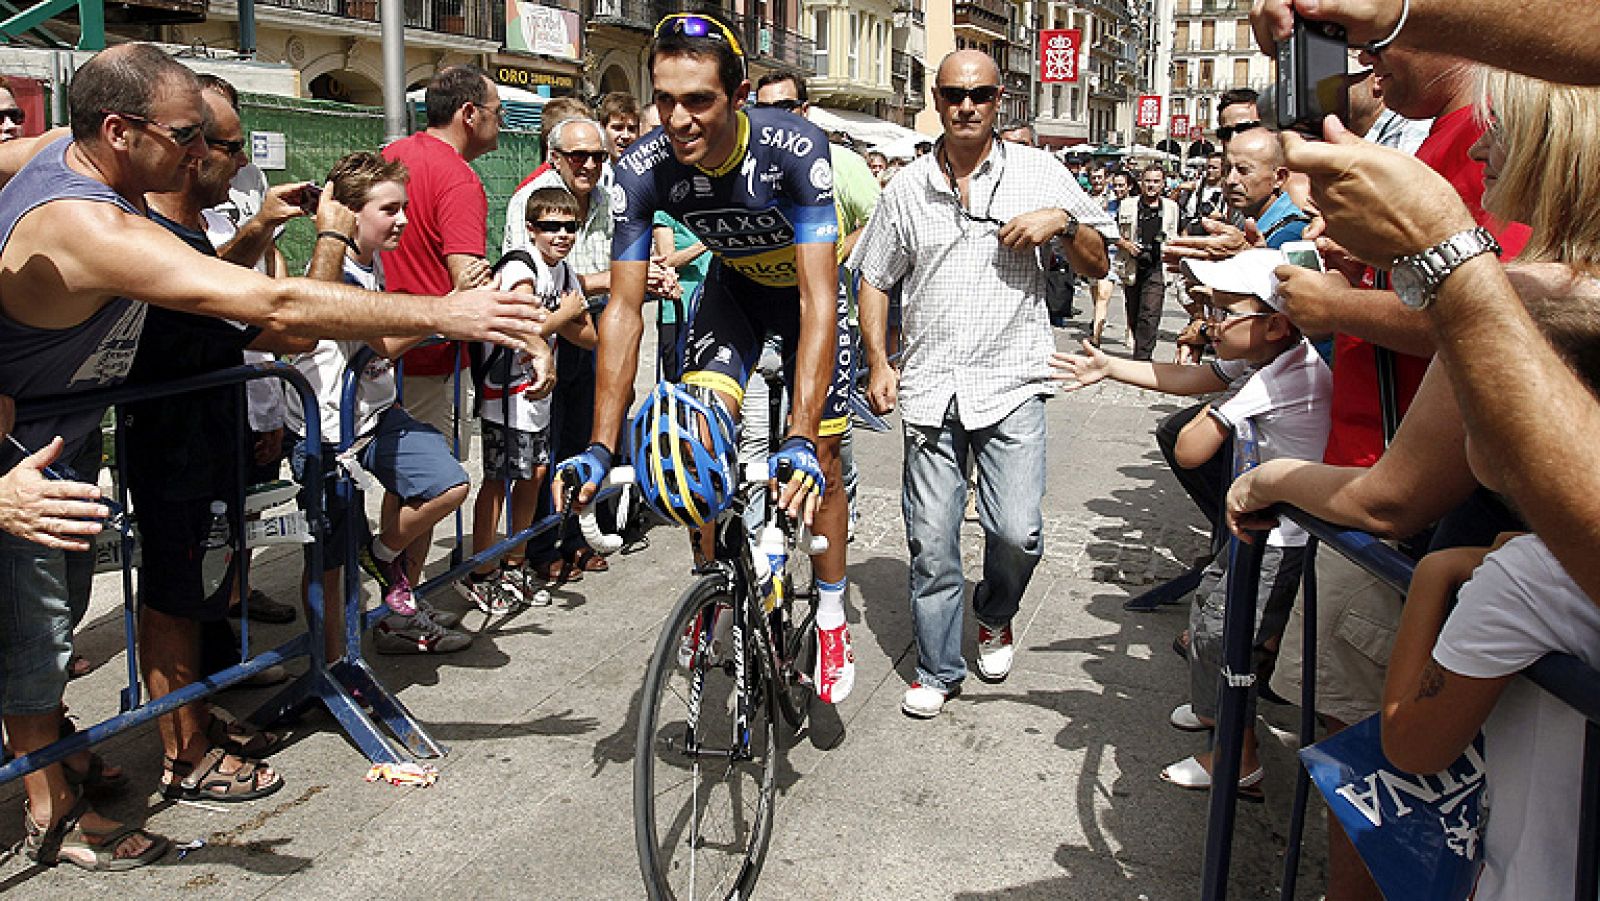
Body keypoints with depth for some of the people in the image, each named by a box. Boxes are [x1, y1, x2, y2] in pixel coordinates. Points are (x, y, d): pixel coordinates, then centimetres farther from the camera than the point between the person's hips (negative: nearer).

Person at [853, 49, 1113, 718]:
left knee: (1017, 533, -10)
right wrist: (878, 362, 6)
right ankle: (937, 670, 22)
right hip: (930, 387, 2)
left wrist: (1064, 222, -10)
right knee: (931, 543, 3)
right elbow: (873, 279, 17)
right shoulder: (907, 189, 9)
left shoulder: (1039, 173, 5)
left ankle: (994, 619, 24)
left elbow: (1097, 266, 9)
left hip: (1010, 382, -1)